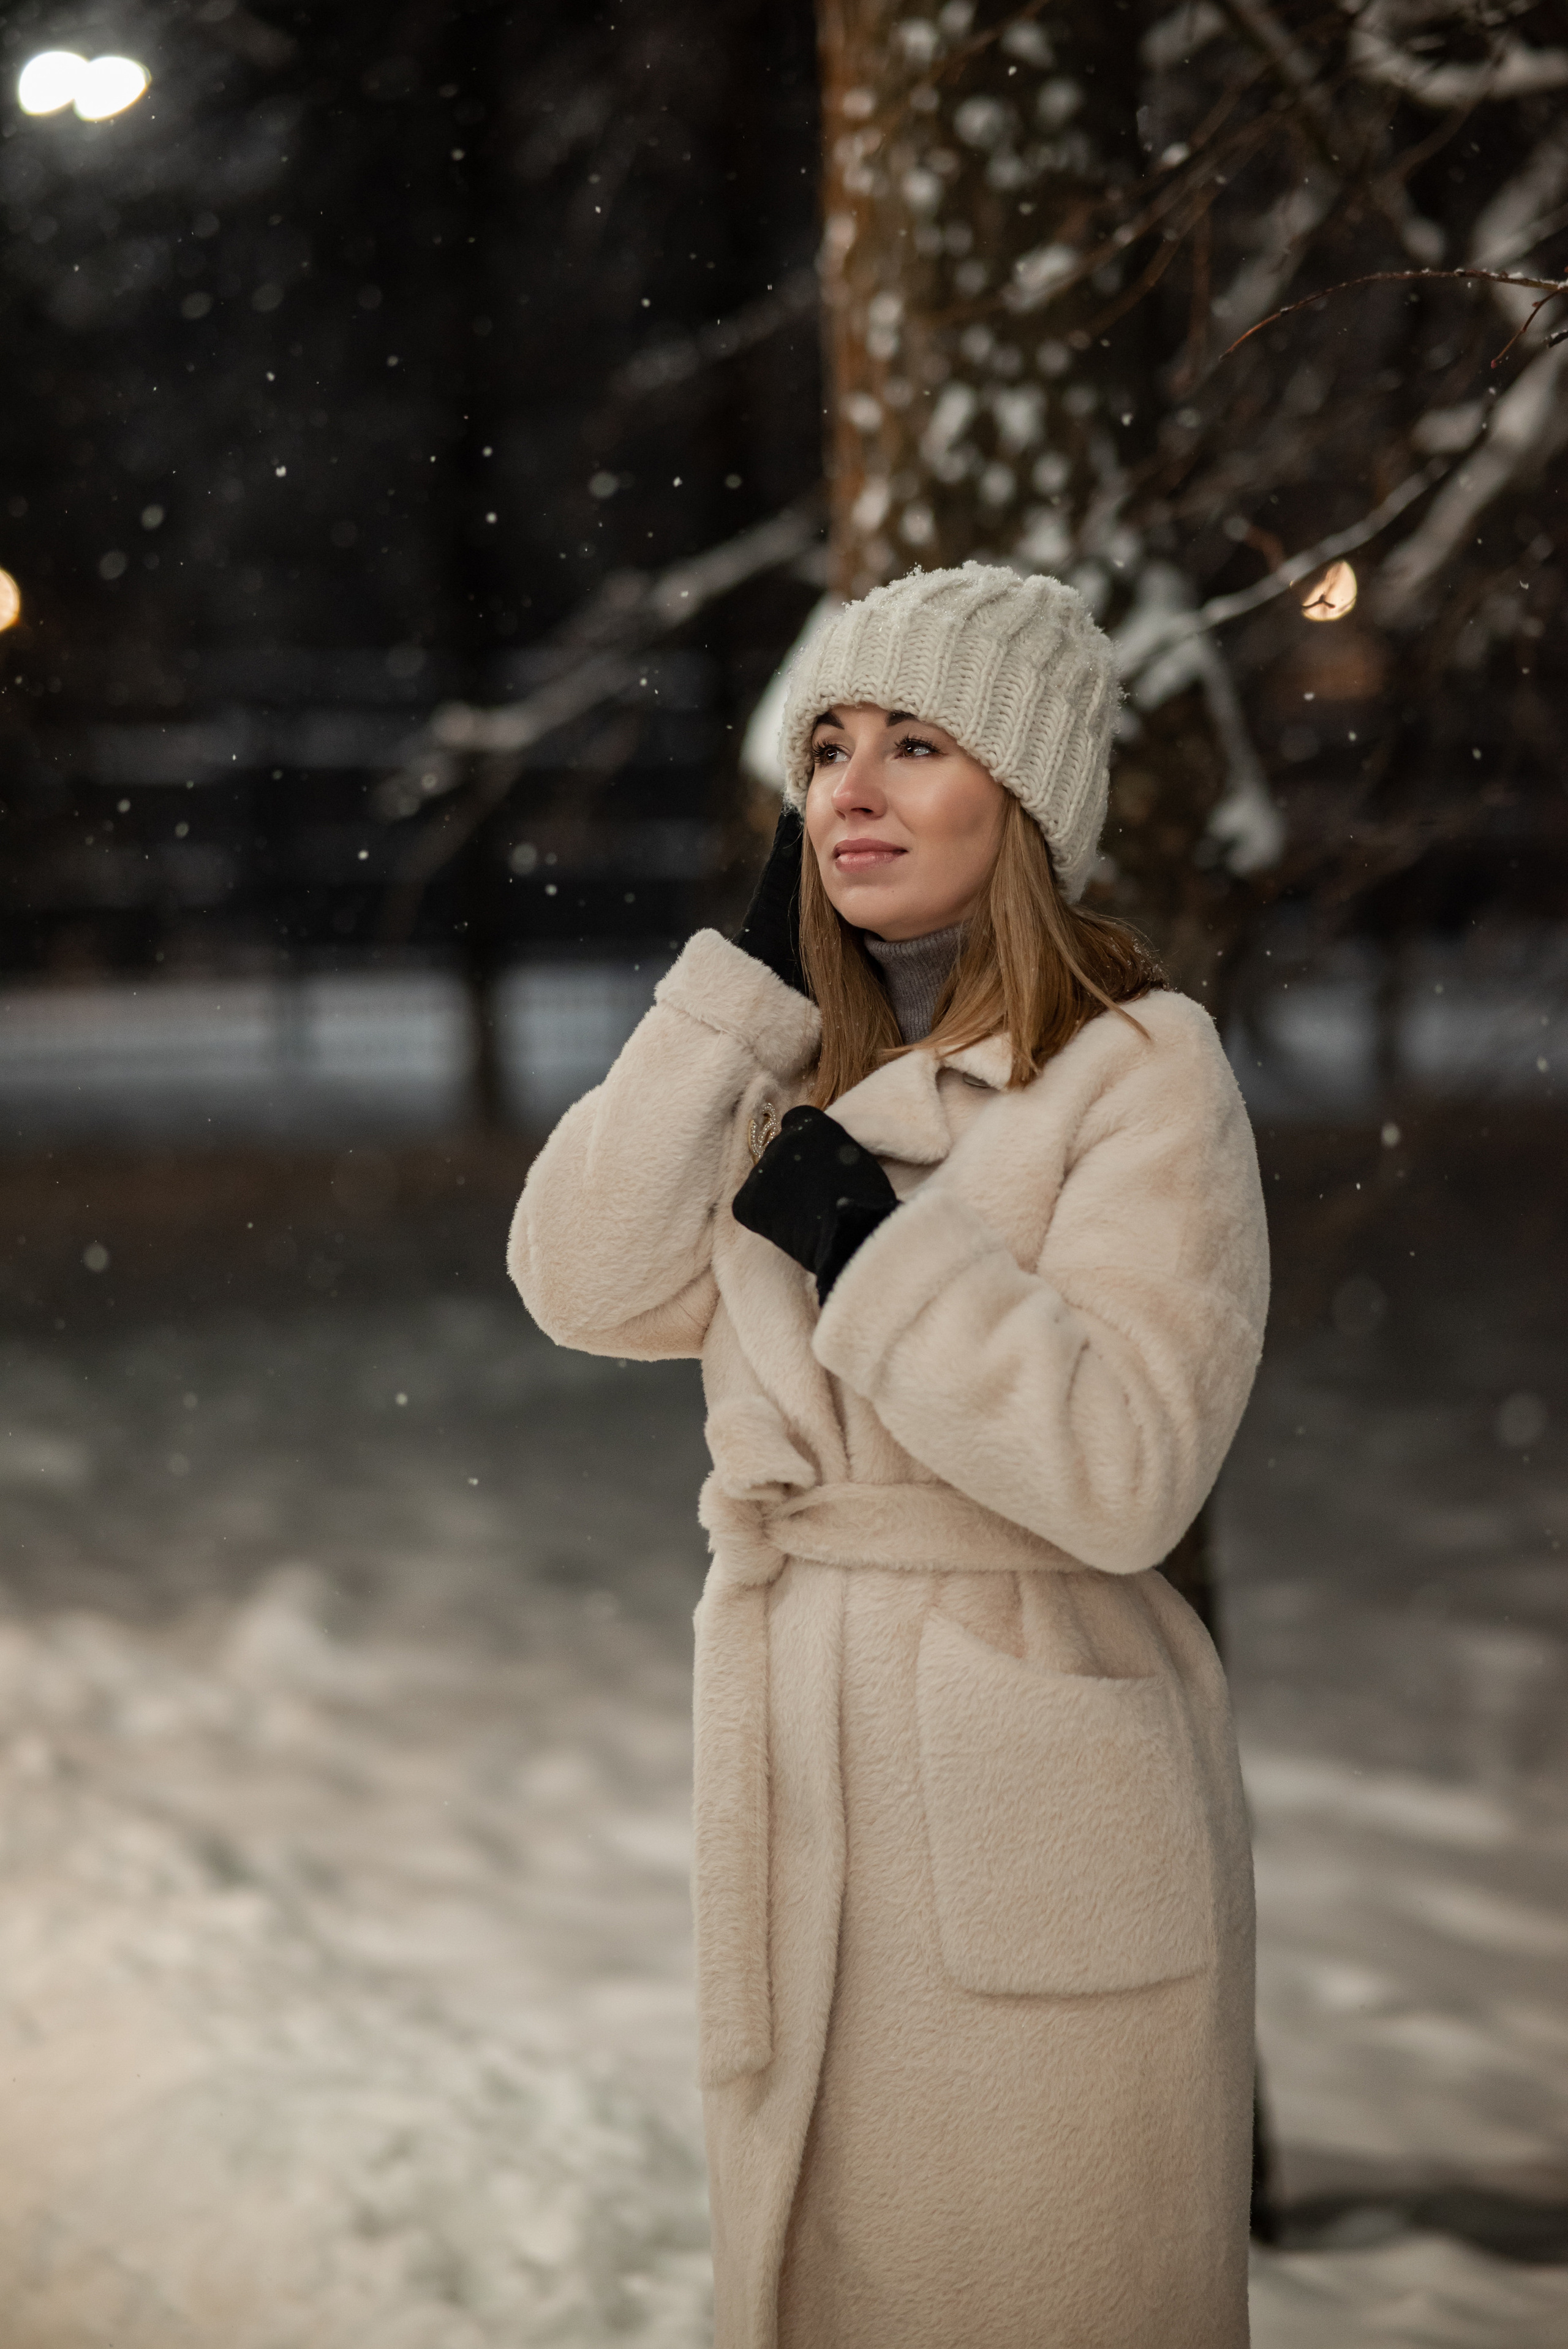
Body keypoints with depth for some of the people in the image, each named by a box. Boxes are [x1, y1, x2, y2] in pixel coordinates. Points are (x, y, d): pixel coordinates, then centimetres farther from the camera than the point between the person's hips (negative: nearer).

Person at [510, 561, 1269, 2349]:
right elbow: (588, 1288, -6)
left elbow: (1119, 1471, -21)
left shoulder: (1143, 1069, -10)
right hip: (797, 1765, 6)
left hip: (1033, 1792, -6)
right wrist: (752, 971, -6)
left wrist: (855, 1229, -19)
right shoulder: (789, 1065, 10)